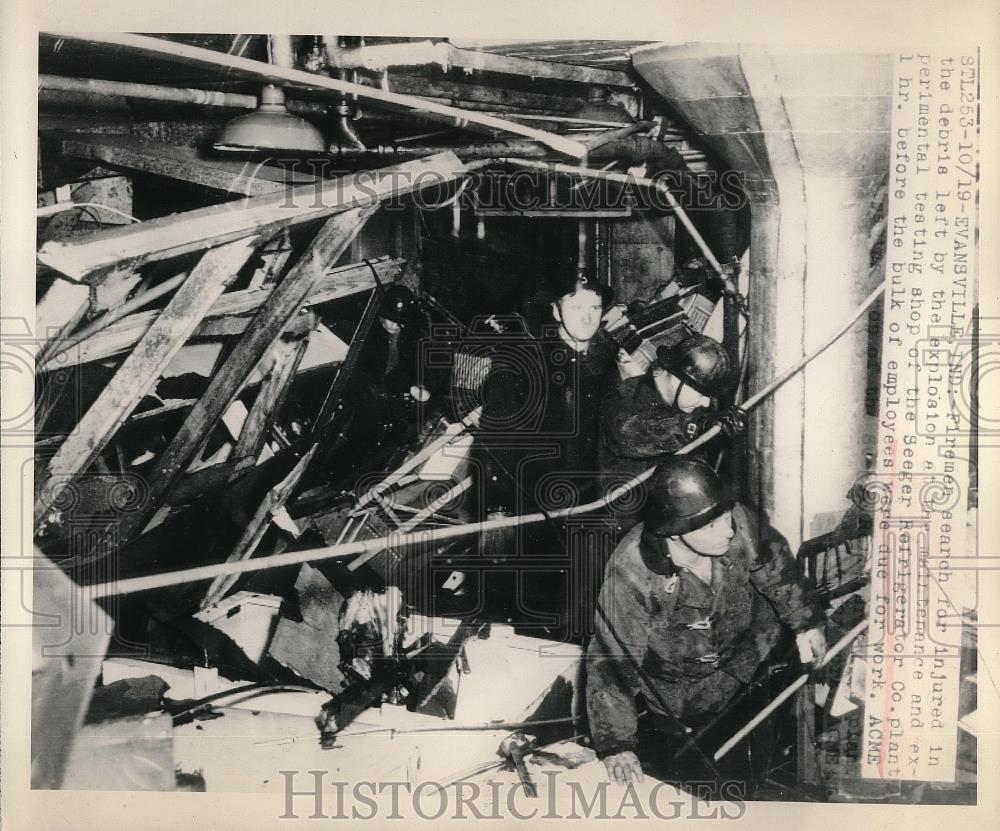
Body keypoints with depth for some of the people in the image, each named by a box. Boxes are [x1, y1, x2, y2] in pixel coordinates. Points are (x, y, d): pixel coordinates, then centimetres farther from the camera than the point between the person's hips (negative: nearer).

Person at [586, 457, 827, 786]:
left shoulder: (738, 522, -29)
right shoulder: (629, 574, -39)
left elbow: (776, 566, -5)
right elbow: (611, 661, -29)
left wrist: (806, 620, 6)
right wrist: (616, 744, -28)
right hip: (677, 679, -3)